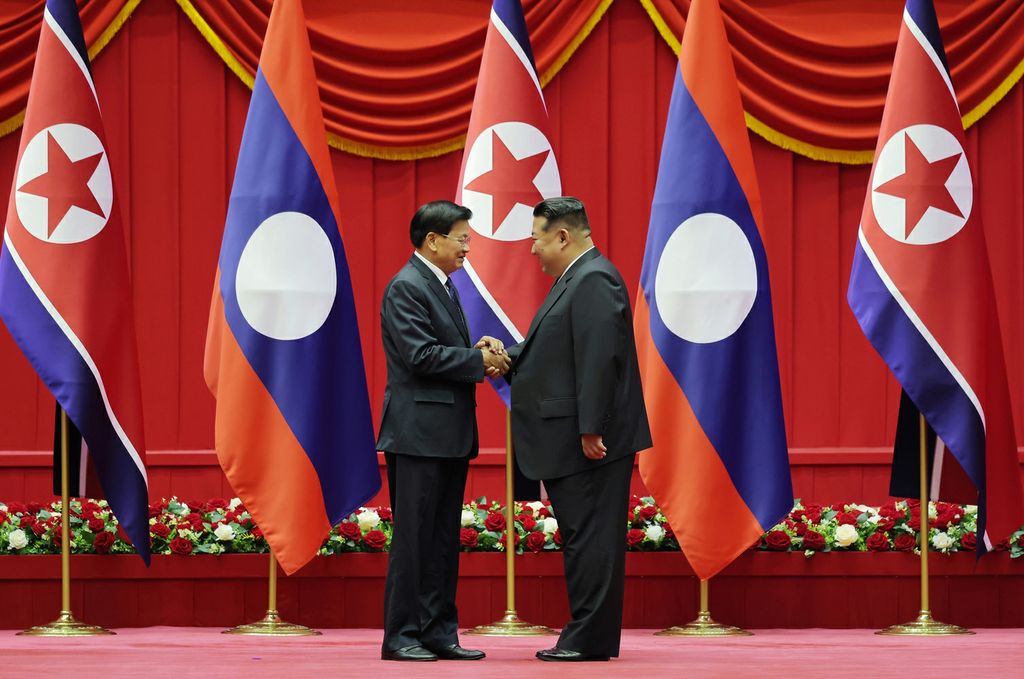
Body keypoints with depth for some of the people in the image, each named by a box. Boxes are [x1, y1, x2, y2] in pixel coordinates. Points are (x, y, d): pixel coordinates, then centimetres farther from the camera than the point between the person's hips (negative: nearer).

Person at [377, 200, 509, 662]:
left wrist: (480, 351, 2)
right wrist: (479, 360, -13)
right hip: (419, 431, -10)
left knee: (444, 540, 9)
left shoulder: (442, 287, 18)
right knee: (413, 537, -6)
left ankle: (439, 633, 12)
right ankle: (401, 636, -2)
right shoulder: (406, 287, -12)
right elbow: (421, 355, -20)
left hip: (449, 433, 10)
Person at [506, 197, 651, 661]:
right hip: (570, 443, 10)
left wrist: (591, 430, -24)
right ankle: (587, 635, 14)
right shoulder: (576, 279, 18)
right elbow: (558, 353, 21)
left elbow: (598, 358, -22)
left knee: (590, 539, -8)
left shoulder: (594, 280, -15)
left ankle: (591, 640, -6)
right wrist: (508, 357, 5)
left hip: (589, 443, -10)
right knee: (582, 538, 11)